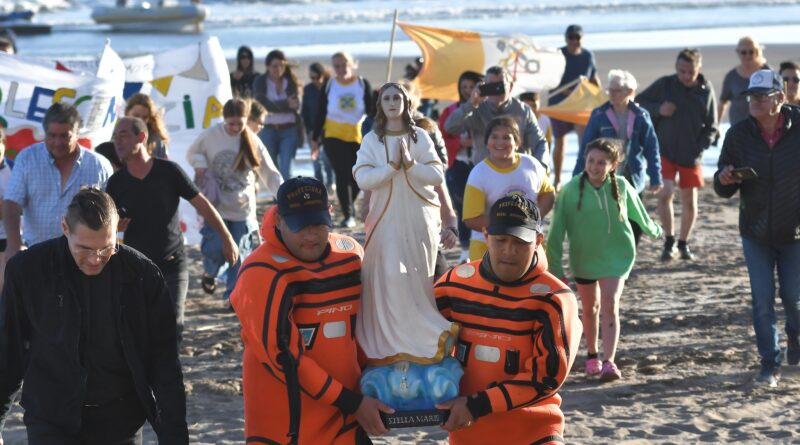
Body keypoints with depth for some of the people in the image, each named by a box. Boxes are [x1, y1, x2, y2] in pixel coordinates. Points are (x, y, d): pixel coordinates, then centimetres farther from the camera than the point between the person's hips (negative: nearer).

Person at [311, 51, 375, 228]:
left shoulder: (363, 84, -1)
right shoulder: (329, 86, 1)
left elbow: (371, 111, 2)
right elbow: (320, 113, 6)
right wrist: (315, 139, 5)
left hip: (357, 136, 0)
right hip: (333, 136, 0)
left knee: (357, 177, 1)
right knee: (342, 176, -7)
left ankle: (349, 206, 29)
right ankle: (348, 215, -2)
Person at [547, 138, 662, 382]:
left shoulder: (621, 187, -10)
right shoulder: (571, 190, -16)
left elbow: (638, 213, 11)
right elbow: (557, 230, -12)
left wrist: (653, 229, 27)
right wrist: (555, 265, -12)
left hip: (617, 256, 0)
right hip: (583, 257, 1)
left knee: (610, 307, -12)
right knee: (590, 308, 16)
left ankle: (609, 362, -15)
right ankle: (592, 355, 34)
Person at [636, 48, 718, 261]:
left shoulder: (706, 90, -1)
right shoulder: (664, 84, -5)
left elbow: (712, 128, 4)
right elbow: (638, 102, 3)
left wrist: (699, 148, -10)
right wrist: (658, 109, -15)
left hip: (691, 155, 2)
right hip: (664, 151, -2)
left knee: (689, 201, 7)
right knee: (665, 193, -16)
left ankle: (683, 243, 26)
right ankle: (669, 241, 1)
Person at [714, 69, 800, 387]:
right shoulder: (739, 134, -7)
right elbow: (725, 190, 0)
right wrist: (724, 180, -22)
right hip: (755, 233, 1)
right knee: (762, 301, 0)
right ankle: (769, 364, 11)